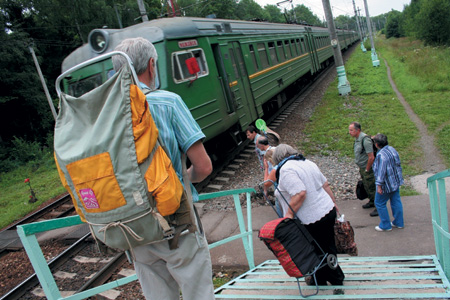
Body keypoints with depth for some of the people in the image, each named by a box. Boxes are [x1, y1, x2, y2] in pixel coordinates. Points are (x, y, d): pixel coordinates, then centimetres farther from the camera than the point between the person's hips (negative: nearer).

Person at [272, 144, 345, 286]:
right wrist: (333, 202, 25)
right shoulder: (307, 162, 10)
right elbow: (325, 185, 15)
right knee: (327, 248, 21)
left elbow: (300, 194, -26)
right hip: (329, 210, 9)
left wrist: (289, 214, -19)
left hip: (313, 219, -8)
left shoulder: (286, 170, -15)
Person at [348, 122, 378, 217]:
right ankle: (372, 202, 42)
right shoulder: (357, 138, 3)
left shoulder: (365, 140, -27)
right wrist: (361, 169, 15)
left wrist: (367, 170, -16)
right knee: (366, 186, 22)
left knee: (372, 188, 2)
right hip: (362, 168, 9)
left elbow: (371, 157, -26)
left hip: (368, 168, -9)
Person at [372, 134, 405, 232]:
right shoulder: (392, 149, 2)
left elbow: (381, 171, -25)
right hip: (396, 181, 9)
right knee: (396, 201, 18)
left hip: (387, 184, -9)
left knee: (380, 203, 5)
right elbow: (398, 164, 13)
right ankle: (399, 222, 29)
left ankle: (385, 225, 14)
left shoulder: (381, 155, -26)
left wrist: (379, 185, -19)